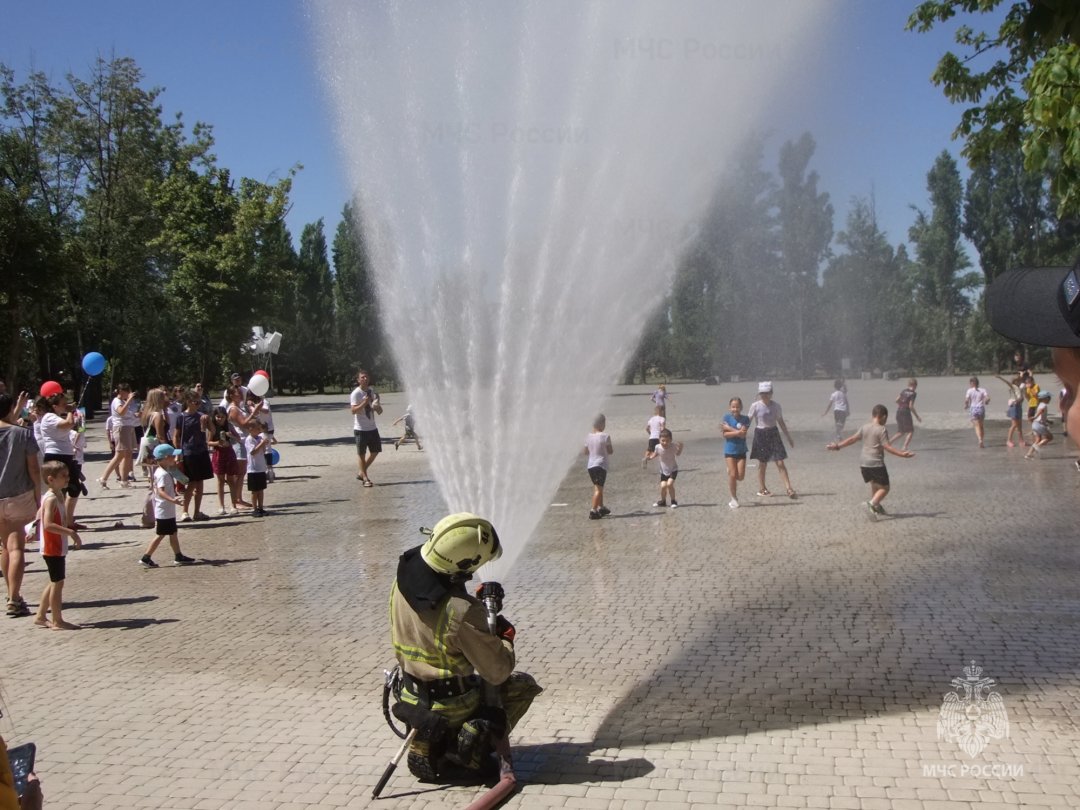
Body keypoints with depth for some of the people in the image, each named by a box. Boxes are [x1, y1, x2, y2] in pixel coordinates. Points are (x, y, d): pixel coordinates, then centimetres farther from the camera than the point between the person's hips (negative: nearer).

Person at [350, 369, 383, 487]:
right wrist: (364, 403, -32)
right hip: (360, 428, -7)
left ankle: (361, 473, 24)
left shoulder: (371, 390, 9)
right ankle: (365, 478, 7)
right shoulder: (355, 393, -11)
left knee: (375, 450, 11)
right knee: (361, 453, 0)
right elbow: (353, 410, -20)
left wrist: (378, 407, -3)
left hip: (372, 427, 7)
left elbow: (376, 406, 20)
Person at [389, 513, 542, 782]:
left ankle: (427, 745, 17)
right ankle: (472, 745, 0)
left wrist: (479, 603, 4)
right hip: (453, 707, -6)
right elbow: (498, 672, -22)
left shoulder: (402, 581, -12)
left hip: (413, 698, 6)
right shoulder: (463, 613, -33)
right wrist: (506, 637, -3)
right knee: (524, 685, 18)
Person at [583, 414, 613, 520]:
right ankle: (593, 510, -15)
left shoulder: (588, 436, 4)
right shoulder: (605, 436, -12)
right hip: (600, 465, -6)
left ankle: (601, 508, 31)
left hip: (590, 465, 6)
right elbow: (610, 451, -5)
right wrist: (612, 449, 15)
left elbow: (585, 452, 12)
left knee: (598, 487, 20)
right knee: (598, 488, -6)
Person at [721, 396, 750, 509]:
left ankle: (730, 472, 33)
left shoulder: (744, 419, -4)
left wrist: (729, 428, -16)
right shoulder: (727, 417, -5)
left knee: (740, 476, -2)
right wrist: (737, 432, -24)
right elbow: (725, 434, -12)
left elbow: (743, 434, -16)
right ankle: (734, 499, 10)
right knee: (733, 475, -4)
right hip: (729, 450, -1)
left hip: (741, 450, 1)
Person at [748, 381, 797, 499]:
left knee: (780, 463, -3)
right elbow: (748, 421, -5)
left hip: (774, 434, 2)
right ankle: (761, 489, 21)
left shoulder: (776, 406, 2)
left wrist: (788, 437, 15)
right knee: (762, 464, 6)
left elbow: (781, 422, 12)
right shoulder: (755, 406, -7)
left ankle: (789, 489, -3)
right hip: (760, 435, -2)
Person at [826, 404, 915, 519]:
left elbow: (852, 439, 9)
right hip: (876, 463, -7)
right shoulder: (882, 429, -10)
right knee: (884, 488, 0)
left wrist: (838, 446, 16)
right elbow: (887, 447, -15)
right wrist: (902, 454, -17)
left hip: (863, 463, 7)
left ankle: (876, 506, 31)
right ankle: (872, 503, -22)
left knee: (874, 484, 25)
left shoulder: (864, 427, 8)